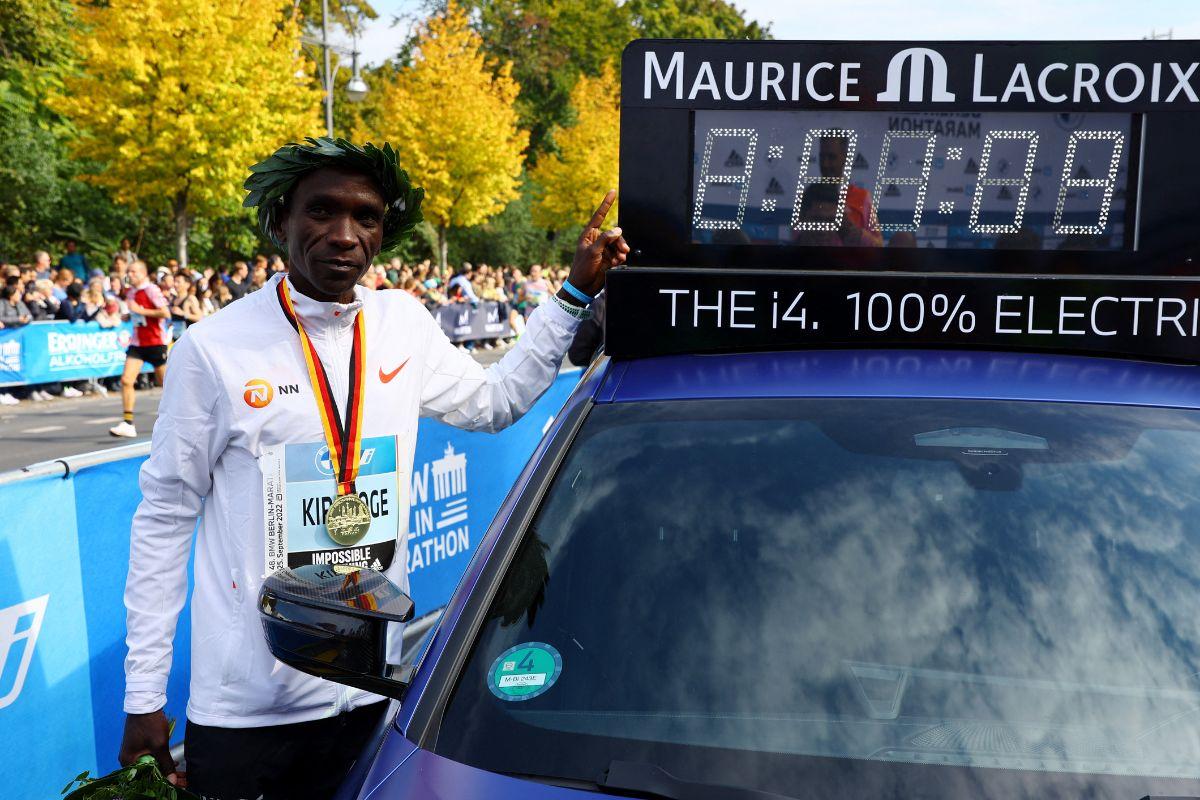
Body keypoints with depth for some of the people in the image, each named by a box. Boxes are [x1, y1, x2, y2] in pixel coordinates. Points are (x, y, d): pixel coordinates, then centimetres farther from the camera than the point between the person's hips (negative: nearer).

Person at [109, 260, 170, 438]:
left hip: (155, 343, -6)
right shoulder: (130, 293, 11)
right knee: (126, 380, -9)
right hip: (137, 343, 6)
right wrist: (129, 316, 7)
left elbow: (165, 313, -20)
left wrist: (140, 310, -19)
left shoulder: (151, 290, -10)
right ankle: (128, 423, -8)